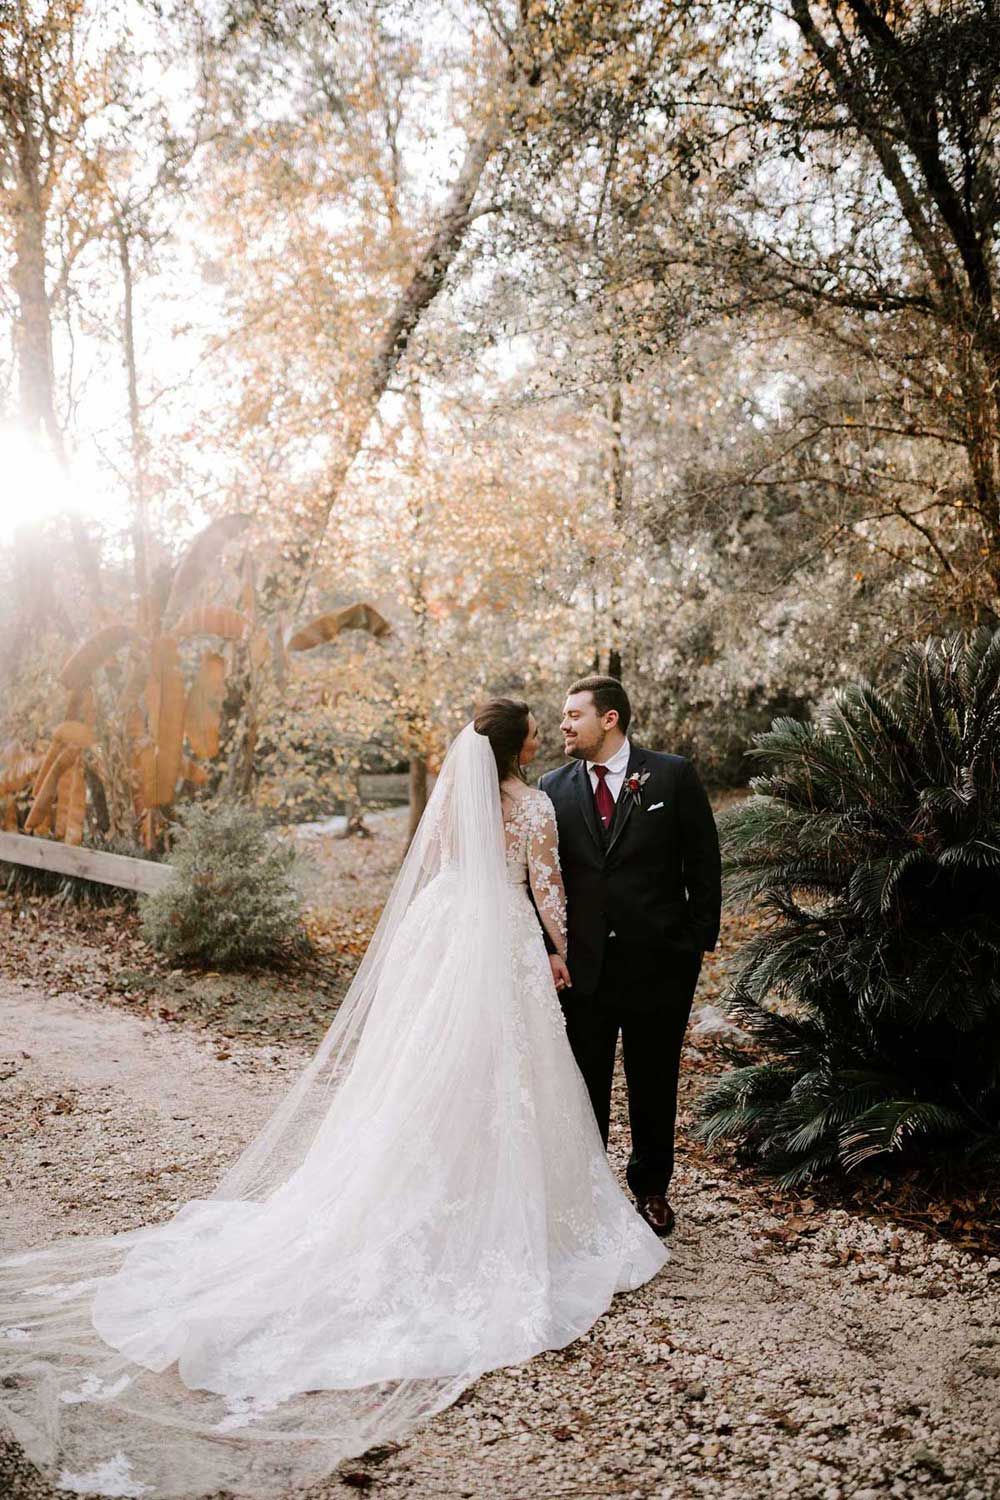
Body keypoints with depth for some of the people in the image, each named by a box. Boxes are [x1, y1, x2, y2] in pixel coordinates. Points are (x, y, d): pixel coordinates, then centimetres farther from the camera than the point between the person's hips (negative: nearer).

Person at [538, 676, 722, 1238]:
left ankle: (652, 1188, 33)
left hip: (659, 960, -1)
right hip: (581, 965, 2)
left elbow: (704, 861, 0)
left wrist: (700, 940, -3)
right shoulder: (554, 787, 3)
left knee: (655, 1086, 14)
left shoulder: (673, 775, -3)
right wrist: (549, 948, -3)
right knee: (583, 1087, 10)